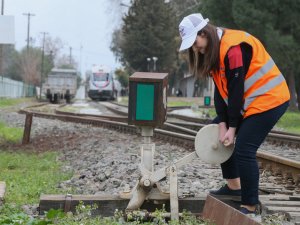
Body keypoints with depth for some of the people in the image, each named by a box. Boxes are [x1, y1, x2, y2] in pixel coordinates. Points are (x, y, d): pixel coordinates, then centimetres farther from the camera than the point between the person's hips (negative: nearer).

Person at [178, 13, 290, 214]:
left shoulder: (233, 47, -24)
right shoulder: (212, 50, 5)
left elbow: (236, 89, -22)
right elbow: (220, 90, 3)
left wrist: (232, 128, -16)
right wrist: (222, 124, -5)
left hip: (269, 99, -10)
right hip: (246, 102, 10)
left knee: (244, 150, -15)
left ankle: (250, 205, -3)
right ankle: (234, 186, 23)